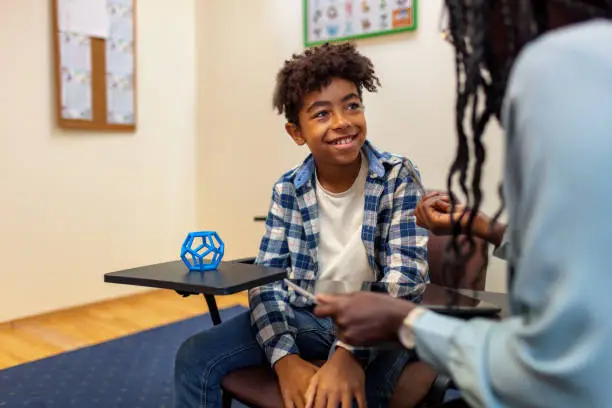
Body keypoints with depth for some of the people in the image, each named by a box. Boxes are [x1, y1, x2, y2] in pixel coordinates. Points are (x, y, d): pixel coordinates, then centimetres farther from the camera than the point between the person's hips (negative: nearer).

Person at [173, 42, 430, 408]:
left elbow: (405, 278, -19)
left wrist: (348, 353, -33)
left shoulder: (399, 177, -10)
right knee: (196, 357, -9)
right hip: (305, 316, 4)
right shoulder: (288, 190, 0)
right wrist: (286, 358, -21)